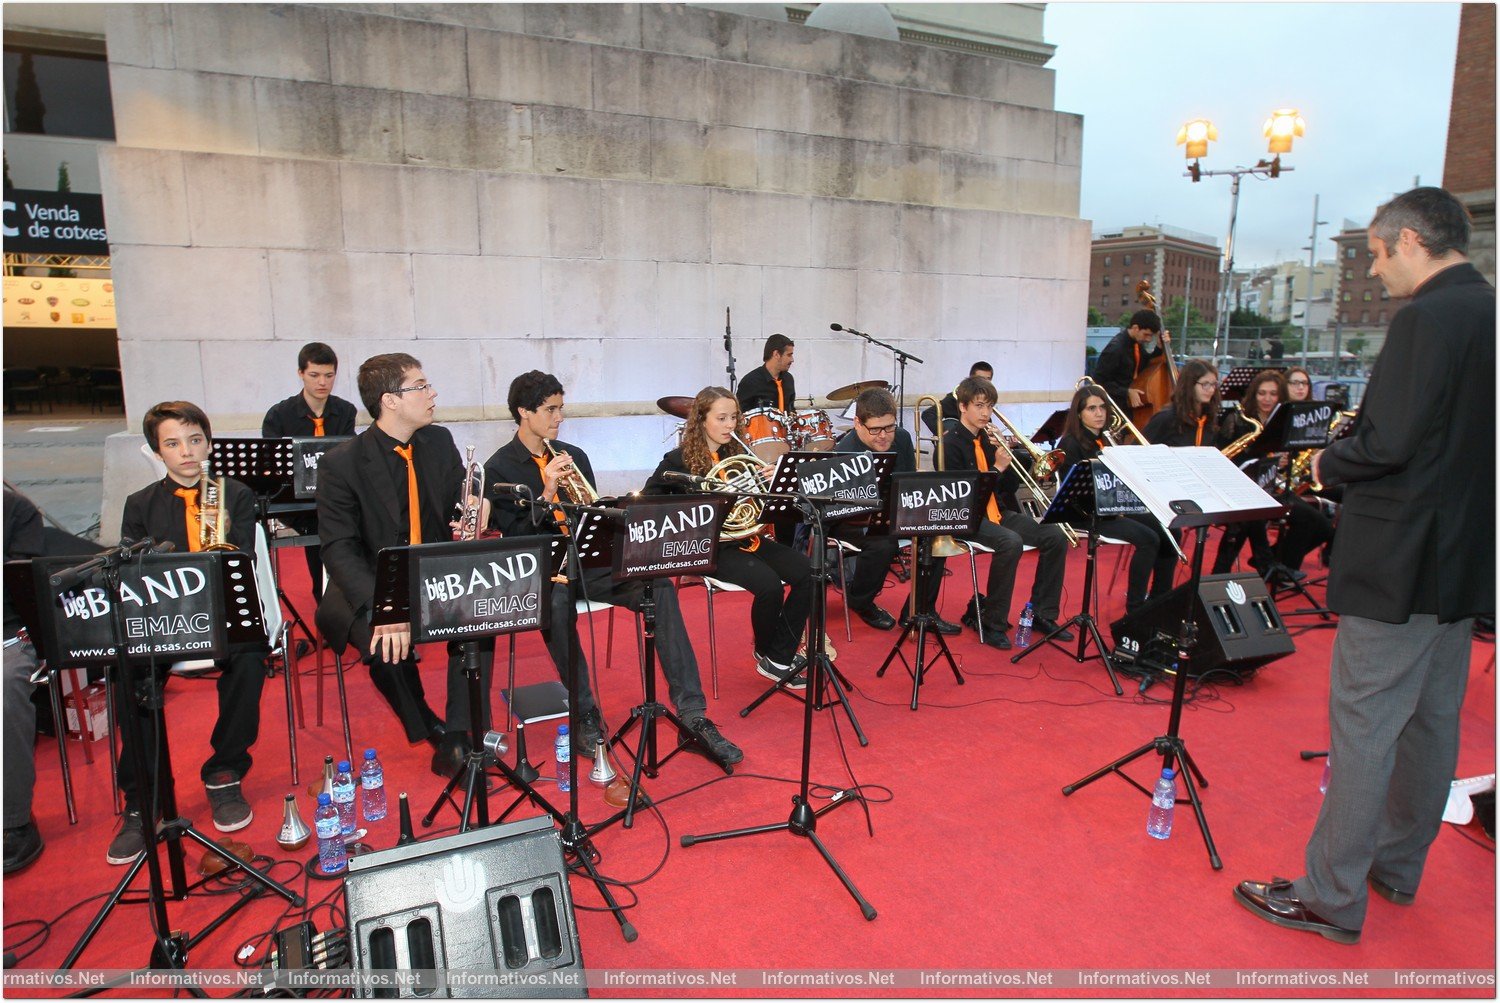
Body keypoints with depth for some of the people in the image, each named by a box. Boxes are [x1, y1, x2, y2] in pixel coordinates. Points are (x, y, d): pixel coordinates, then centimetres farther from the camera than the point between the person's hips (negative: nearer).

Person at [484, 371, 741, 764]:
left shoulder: (574, 456, 15)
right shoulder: (498, 469, 1)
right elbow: (514, 536, -7)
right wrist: (547, 492, -18)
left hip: (587, 559, 4)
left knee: (659, 586, -22)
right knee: (557, 602, -40)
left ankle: (692, 714, -24)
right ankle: (585, 714, -20)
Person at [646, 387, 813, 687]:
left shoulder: (737, 454, 10)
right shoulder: (679, 460, -6)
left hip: (743, 536, 6)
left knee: (805, 573, -14)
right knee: (769, 585, -28)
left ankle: (781, 655, -4)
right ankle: (766, 656, 0)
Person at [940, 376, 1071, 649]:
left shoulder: (989, 440, 13)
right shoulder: (950, 444, -7)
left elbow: (1010, 488, 13)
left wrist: (1007, 455, -2)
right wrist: (997, 466, -17)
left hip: (996, 512, 7)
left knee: (1055, 537, -7)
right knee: (1011, 542, -34)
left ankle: (1042, 614, 5)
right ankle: (992, 622, -18)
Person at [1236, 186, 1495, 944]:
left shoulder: (1427, 318, -17)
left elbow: (1389, 444, -23)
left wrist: (1327, 465, -4)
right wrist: (1346, 458, 13)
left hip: (1400, 563, -9)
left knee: (1363, 725, -2)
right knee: (1432, 719, 18)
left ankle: (1333, 897, 9)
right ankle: (1398, 867, 34)